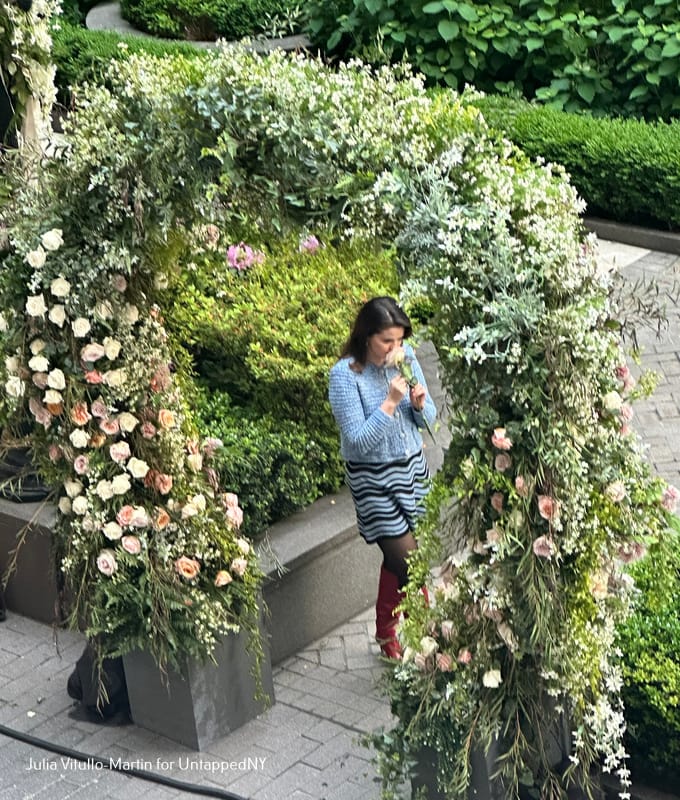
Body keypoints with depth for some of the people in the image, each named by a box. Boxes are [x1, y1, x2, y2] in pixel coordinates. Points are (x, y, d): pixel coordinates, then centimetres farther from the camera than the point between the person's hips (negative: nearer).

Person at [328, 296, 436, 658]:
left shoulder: (405, 356, -3)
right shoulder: (344, 375, -19)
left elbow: (428, 418, 6)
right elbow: (358, 441, -21)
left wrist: (420, 404, -16)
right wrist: (390, 403, -28)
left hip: (412, 468, 5)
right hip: (374, 480, -5)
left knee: (396, 558, 16)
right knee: (410, 564, -6)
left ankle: (386, 634, 34)